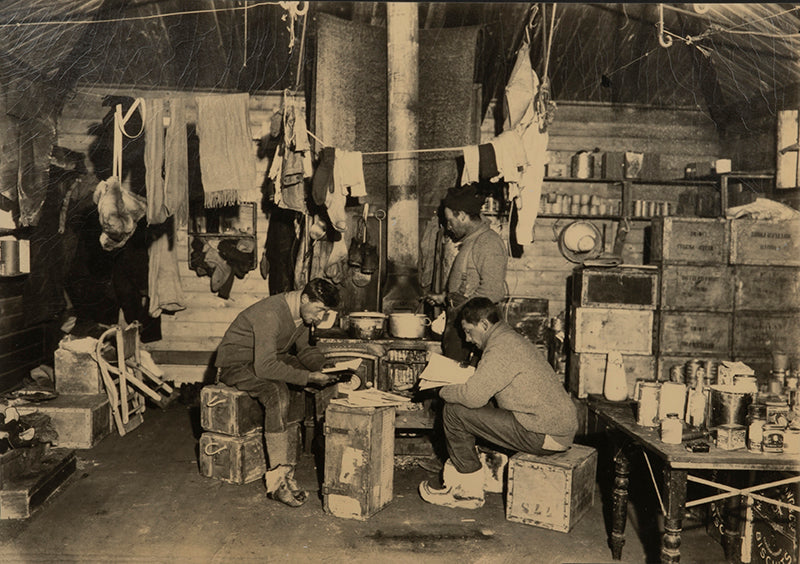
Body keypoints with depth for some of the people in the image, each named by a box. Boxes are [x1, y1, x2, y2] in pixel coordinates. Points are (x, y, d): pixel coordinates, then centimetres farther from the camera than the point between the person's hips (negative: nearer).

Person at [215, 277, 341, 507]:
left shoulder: (303, 311, -4)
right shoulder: (271, 314, -31)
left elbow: (304, 349, 8)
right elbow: (264, 367, -37)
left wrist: (324, 366, -12)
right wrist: (308, 377, -37)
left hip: (270, 359, 9)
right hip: (236, 364, -9)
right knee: (278, 393, -33)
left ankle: (286, 468, -10)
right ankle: (278, 479, -29)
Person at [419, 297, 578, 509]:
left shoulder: (501, 348, -16)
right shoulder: (511, 338, 16)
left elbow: (473, 396, -22)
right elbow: (485, 385, 25)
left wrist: (444, 391, -4)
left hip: (545, 436, -10)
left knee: (455, 412, -9)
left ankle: (470, 492, 5)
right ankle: (457, 482, 20)